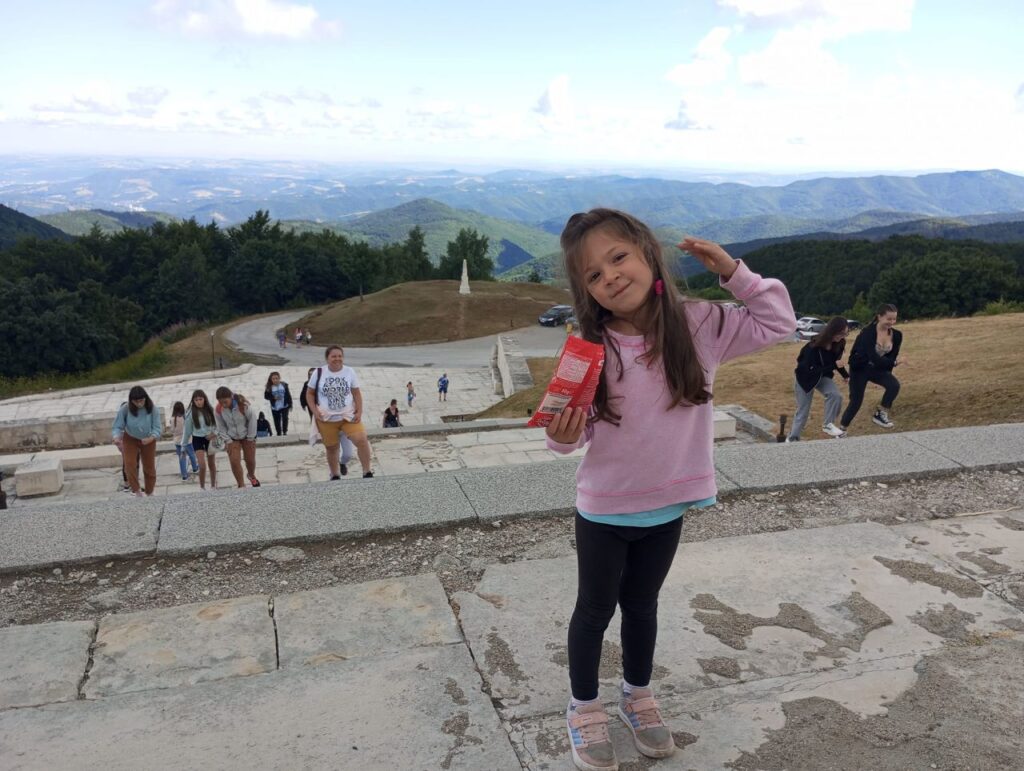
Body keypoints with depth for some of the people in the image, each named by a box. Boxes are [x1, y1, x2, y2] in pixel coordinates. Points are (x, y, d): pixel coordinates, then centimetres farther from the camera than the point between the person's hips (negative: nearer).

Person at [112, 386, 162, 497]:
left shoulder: (152, 409, -26)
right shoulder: (125, 409, -25)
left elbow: (157, 428, -25)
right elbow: (118, 426, -18)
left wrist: (151, 438, -44)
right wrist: (116, 437, -39)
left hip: (148, 440, 0)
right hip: (130, 439, 0)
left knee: (149, 467, 10)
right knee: (130, 464, -19)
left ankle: (150, 493, 29)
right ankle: (136, 490, -7)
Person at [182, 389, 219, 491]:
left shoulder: (210, 410, -5)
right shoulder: (191, 413, -9)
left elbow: (216, 424, 3)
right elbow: (187, 430, -2)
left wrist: (214, 434, -17)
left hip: (209, 439, 2)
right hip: (197, 439, -2)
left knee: (212, 465, 12)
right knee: (202, 465, -15)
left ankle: (213, 487, 28)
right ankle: (202, 487, 3)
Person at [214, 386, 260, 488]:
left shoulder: (243, 404, -27)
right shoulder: (218, 410, -19)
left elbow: (252, 419, -16)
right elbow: (221, 427, -6)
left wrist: (250, 438, -11)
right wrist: (227, 441, -11)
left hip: (247, 436, -1)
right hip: (232, 439, 1)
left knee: (250, 460, 9)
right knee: (234, 461, -11)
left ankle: (251, 476, 41)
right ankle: (241, 485, 3)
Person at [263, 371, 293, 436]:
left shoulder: (284, 385, -3)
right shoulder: (269, 387, -5)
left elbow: (288, 395, 1)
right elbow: (266, 396, -2)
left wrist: (290, 405, 0)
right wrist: (273, 398, -18)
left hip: (284, 406, -1)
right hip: (275, 408, 1)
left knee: (285, 418, -17)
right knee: (277, 421, 7)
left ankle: (285, 432, -4)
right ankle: (279, 433, 22)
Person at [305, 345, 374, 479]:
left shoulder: (349, 372, -1)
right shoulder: (318, 373, -3)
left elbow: (356, 393, 3)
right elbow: (310, 393, 4)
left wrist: (359, 412, -6)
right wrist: (315, 411, -9)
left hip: (348, 415, 0)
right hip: (327, 418, 0)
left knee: (362, 440, -18)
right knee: (332, 448, 10)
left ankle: (367, 473, -7)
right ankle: (335, 476, 30)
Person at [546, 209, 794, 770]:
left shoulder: (699, 324, -10)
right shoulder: (590, 345, -17)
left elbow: (777, 324, -2)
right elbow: (578, 430, -12)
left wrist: (732, 272, -11)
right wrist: (561, 436, -35)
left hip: (667, 507, 2)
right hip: (604, 509, -2)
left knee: (642, 605, 23)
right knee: (595, 609, 16)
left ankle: (638, 696, 47)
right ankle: (584, 708, 38)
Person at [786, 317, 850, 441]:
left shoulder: (838, 344, -14)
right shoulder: (814, 346, -33)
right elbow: (812, 370, -34)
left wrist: (845, 375, 1)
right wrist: (834, 366, -37)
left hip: (823, 376, 5)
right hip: (806, 378, -5)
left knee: (836, 395, -23)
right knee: (803, 410, 1)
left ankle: (828, 425, -6)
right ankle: (792, 438, 17)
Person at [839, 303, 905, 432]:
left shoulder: (896, 335, -9)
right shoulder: (868, 332, -27)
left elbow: (891, 356, -1)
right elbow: (874, 358, -33)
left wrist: (886, 375, -7)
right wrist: (895, 362, -41)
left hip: (877, 368, 5)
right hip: (860, 368, -5)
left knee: (894, 385, -22)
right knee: (856, 400, -3)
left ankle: (880, 414, -3)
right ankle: (842, 429, 15)